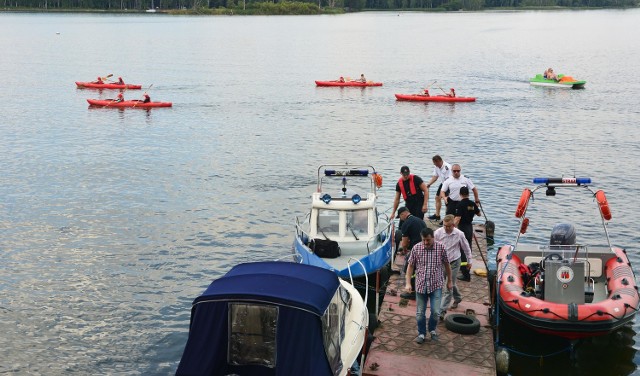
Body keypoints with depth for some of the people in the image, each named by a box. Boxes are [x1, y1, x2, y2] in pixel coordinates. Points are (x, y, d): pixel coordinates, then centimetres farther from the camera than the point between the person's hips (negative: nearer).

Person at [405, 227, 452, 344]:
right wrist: (408, 283, -5)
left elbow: (446, 264, 5)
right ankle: (421, 333, 28)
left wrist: (449, 281, 11)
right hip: (421, 285, 1)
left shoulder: (441, 247, -7)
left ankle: (432, 330, 24)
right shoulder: (416, 248, -6)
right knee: (420, 313, 6)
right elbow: (410, 266, 1)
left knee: (435, 312, -5)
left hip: (436, 285, -1)